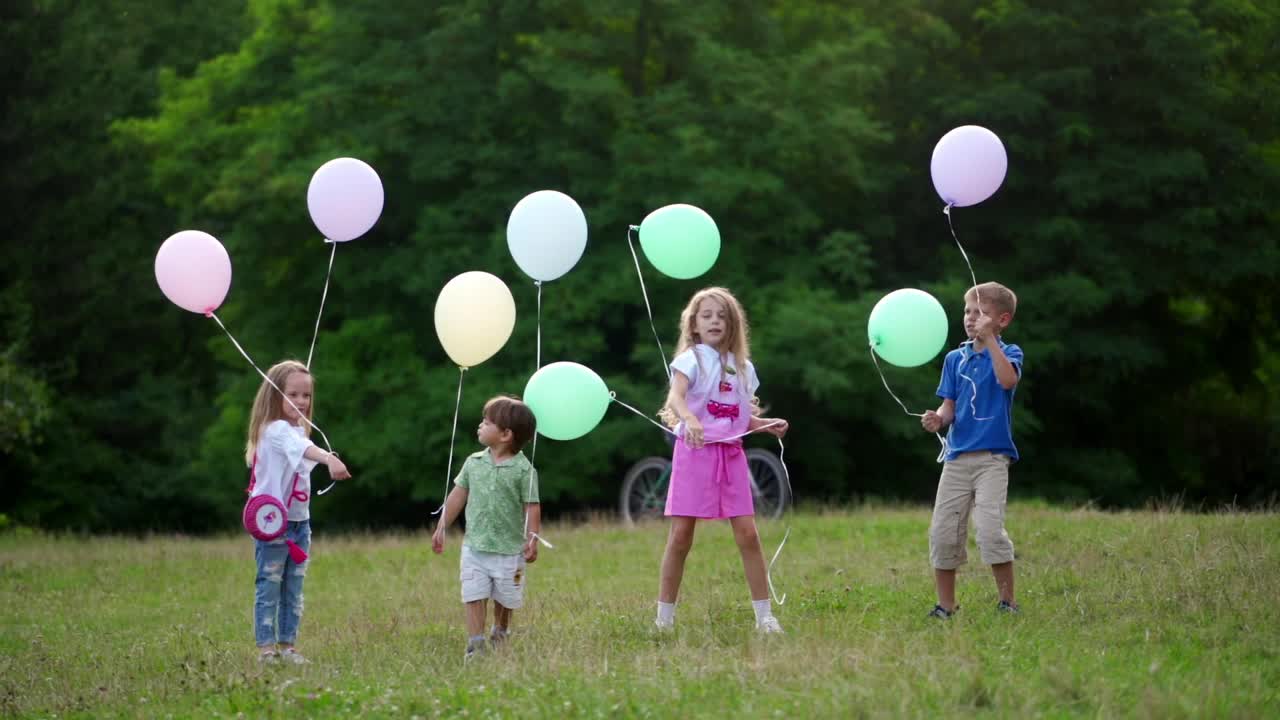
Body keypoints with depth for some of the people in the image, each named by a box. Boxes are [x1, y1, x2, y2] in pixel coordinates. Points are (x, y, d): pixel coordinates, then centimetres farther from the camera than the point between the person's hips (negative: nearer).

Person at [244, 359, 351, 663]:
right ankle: (266, 647, -2)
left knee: (294, 587, 9)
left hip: (299, 521, 9)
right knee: (269, 584, -4)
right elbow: (301, 448, -38)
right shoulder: (275, 430, -17)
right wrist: (329, 459, -54)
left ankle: (287, 644, 14)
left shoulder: (298, 430, 14)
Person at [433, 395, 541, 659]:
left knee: (505, 600, 11)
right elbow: (458, 496, 10)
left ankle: (500, 635, 36)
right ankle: (475, 647, -3)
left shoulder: (523, 469, -10)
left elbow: (532, 507, -8)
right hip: (475, 546, 3)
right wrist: (441, 529, 11)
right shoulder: (474, 462, 3)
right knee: (474, 598, -5)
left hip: (509, 549, -3)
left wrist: (533, 539, -15)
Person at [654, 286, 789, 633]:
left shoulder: (742, 367, 12)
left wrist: (767, 425, 3)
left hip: (731, 454, 4)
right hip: (695, 450, -4)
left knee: (747, 534, -2)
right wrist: (690, 420, -42)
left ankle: (765, 615, 4)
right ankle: (664, 615, 7)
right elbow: (676, 396, -23)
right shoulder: (692, 358, -5)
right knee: (681, 535, -2)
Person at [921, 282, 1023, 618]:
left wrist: (989, 338, -24)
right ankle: (945, 607, 14)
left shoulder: (1008, 353, 0)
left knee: (990, 529, -17)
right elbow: (950, 406, 11)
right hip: (957, 456, 5)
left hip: (992, 456, -5)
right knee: (942, 533, 2)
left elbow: (1008, 379, -23)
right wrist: (938, 418, -12)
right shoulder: (955, 358, 12)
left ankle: (1007, 602, -4)